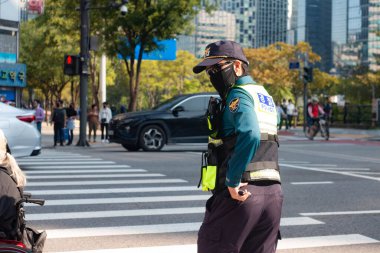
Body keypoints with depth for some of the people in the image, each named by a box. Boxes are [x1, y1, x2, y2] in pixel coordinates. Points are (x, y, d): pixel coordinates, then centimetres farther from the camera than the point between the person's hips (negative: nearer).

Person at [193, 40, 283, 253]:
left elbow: (250, 135, -26)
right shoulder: (266, 96, 20)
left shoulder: (239, 95, -8)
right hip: (273, 193, 8)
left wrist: (232, 181, -22)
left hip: (242, 193, -8)